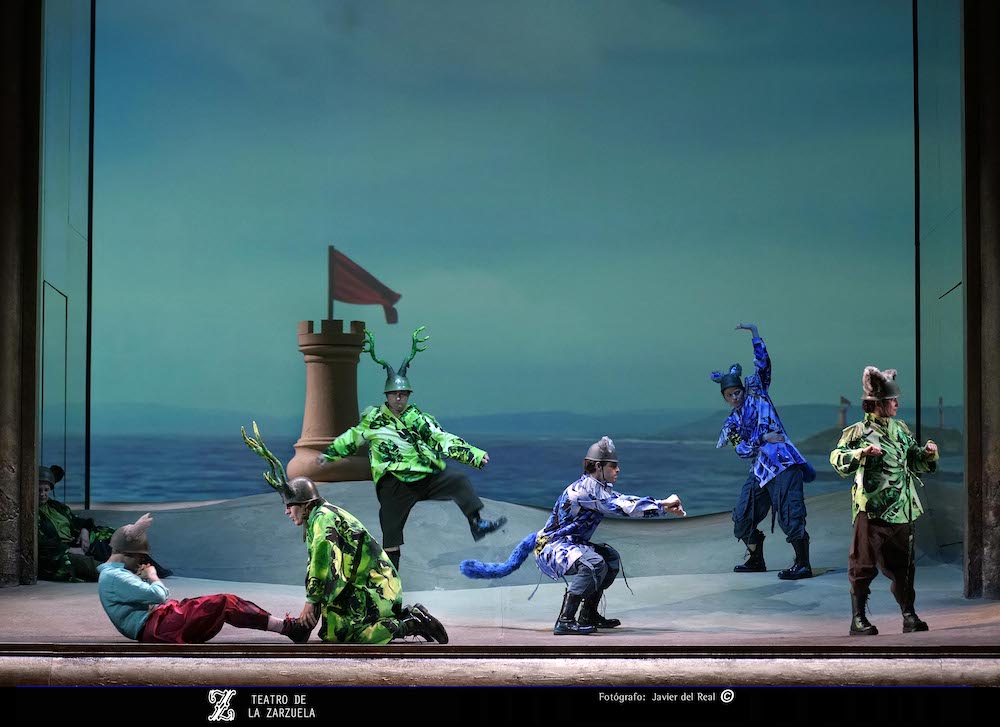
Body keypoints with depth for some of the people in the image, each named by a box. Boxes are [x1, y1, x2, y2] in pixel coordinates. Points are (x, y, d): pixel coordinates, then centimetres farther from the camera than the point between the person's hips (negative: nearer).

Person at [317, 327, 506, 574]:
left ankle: (478, 524, -27)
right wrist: (329, 454, 27)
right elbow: (352, 438, 23)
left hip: (426, 477, 1)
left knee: (459, 482, -21)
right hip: (394, 484, 0)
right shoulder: (374, 418, 8)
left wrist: (475, 455, -8)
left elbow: (445, 441, 0)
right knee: (391, 530, 0)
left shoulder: (419, 419, 6)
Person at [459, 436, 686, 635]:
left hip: (568, 545, 11)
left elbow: (626, 502, 8)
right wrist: (661, 505, -22)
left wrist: (664, 507, -1)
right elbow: (622, 506, -26)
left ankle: (589, 615, 19)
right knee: (594, 562, -32)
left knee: (612, 557, 18)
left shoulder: (599, 487, 12)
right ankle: (565, 621, -30)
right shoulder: (587, 486, -18)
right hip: (551, 549, -11)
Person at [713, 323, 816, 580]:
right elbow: (741, 449, 0)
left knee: (790, 514, -16)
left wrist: (754, 333, -2)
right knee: (743, 517, 9)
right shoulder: (731, 424, 17)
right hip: (759, 470, 6)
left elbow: (763, 364, 1)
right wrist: (763, 438, -14)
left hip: (783, 462, -6)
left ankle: (803, 565, -14)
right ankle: (756, 560, 28)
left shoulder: (756, 393, 10)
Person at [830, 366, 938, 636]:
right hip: (871, 510, -5)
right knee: (864, 564, -2)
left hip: (901, 511, 5)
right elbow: (837, 459, -13)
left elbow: (916, 462, 23)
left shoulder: (900, 430, 15)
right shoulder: (858, 432, -3)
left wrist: (928, 453, 2)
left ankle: (909, 616, 16)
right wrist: (862, 452, -27)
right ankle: (858, 619, 5)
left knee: (902, 564, 9)